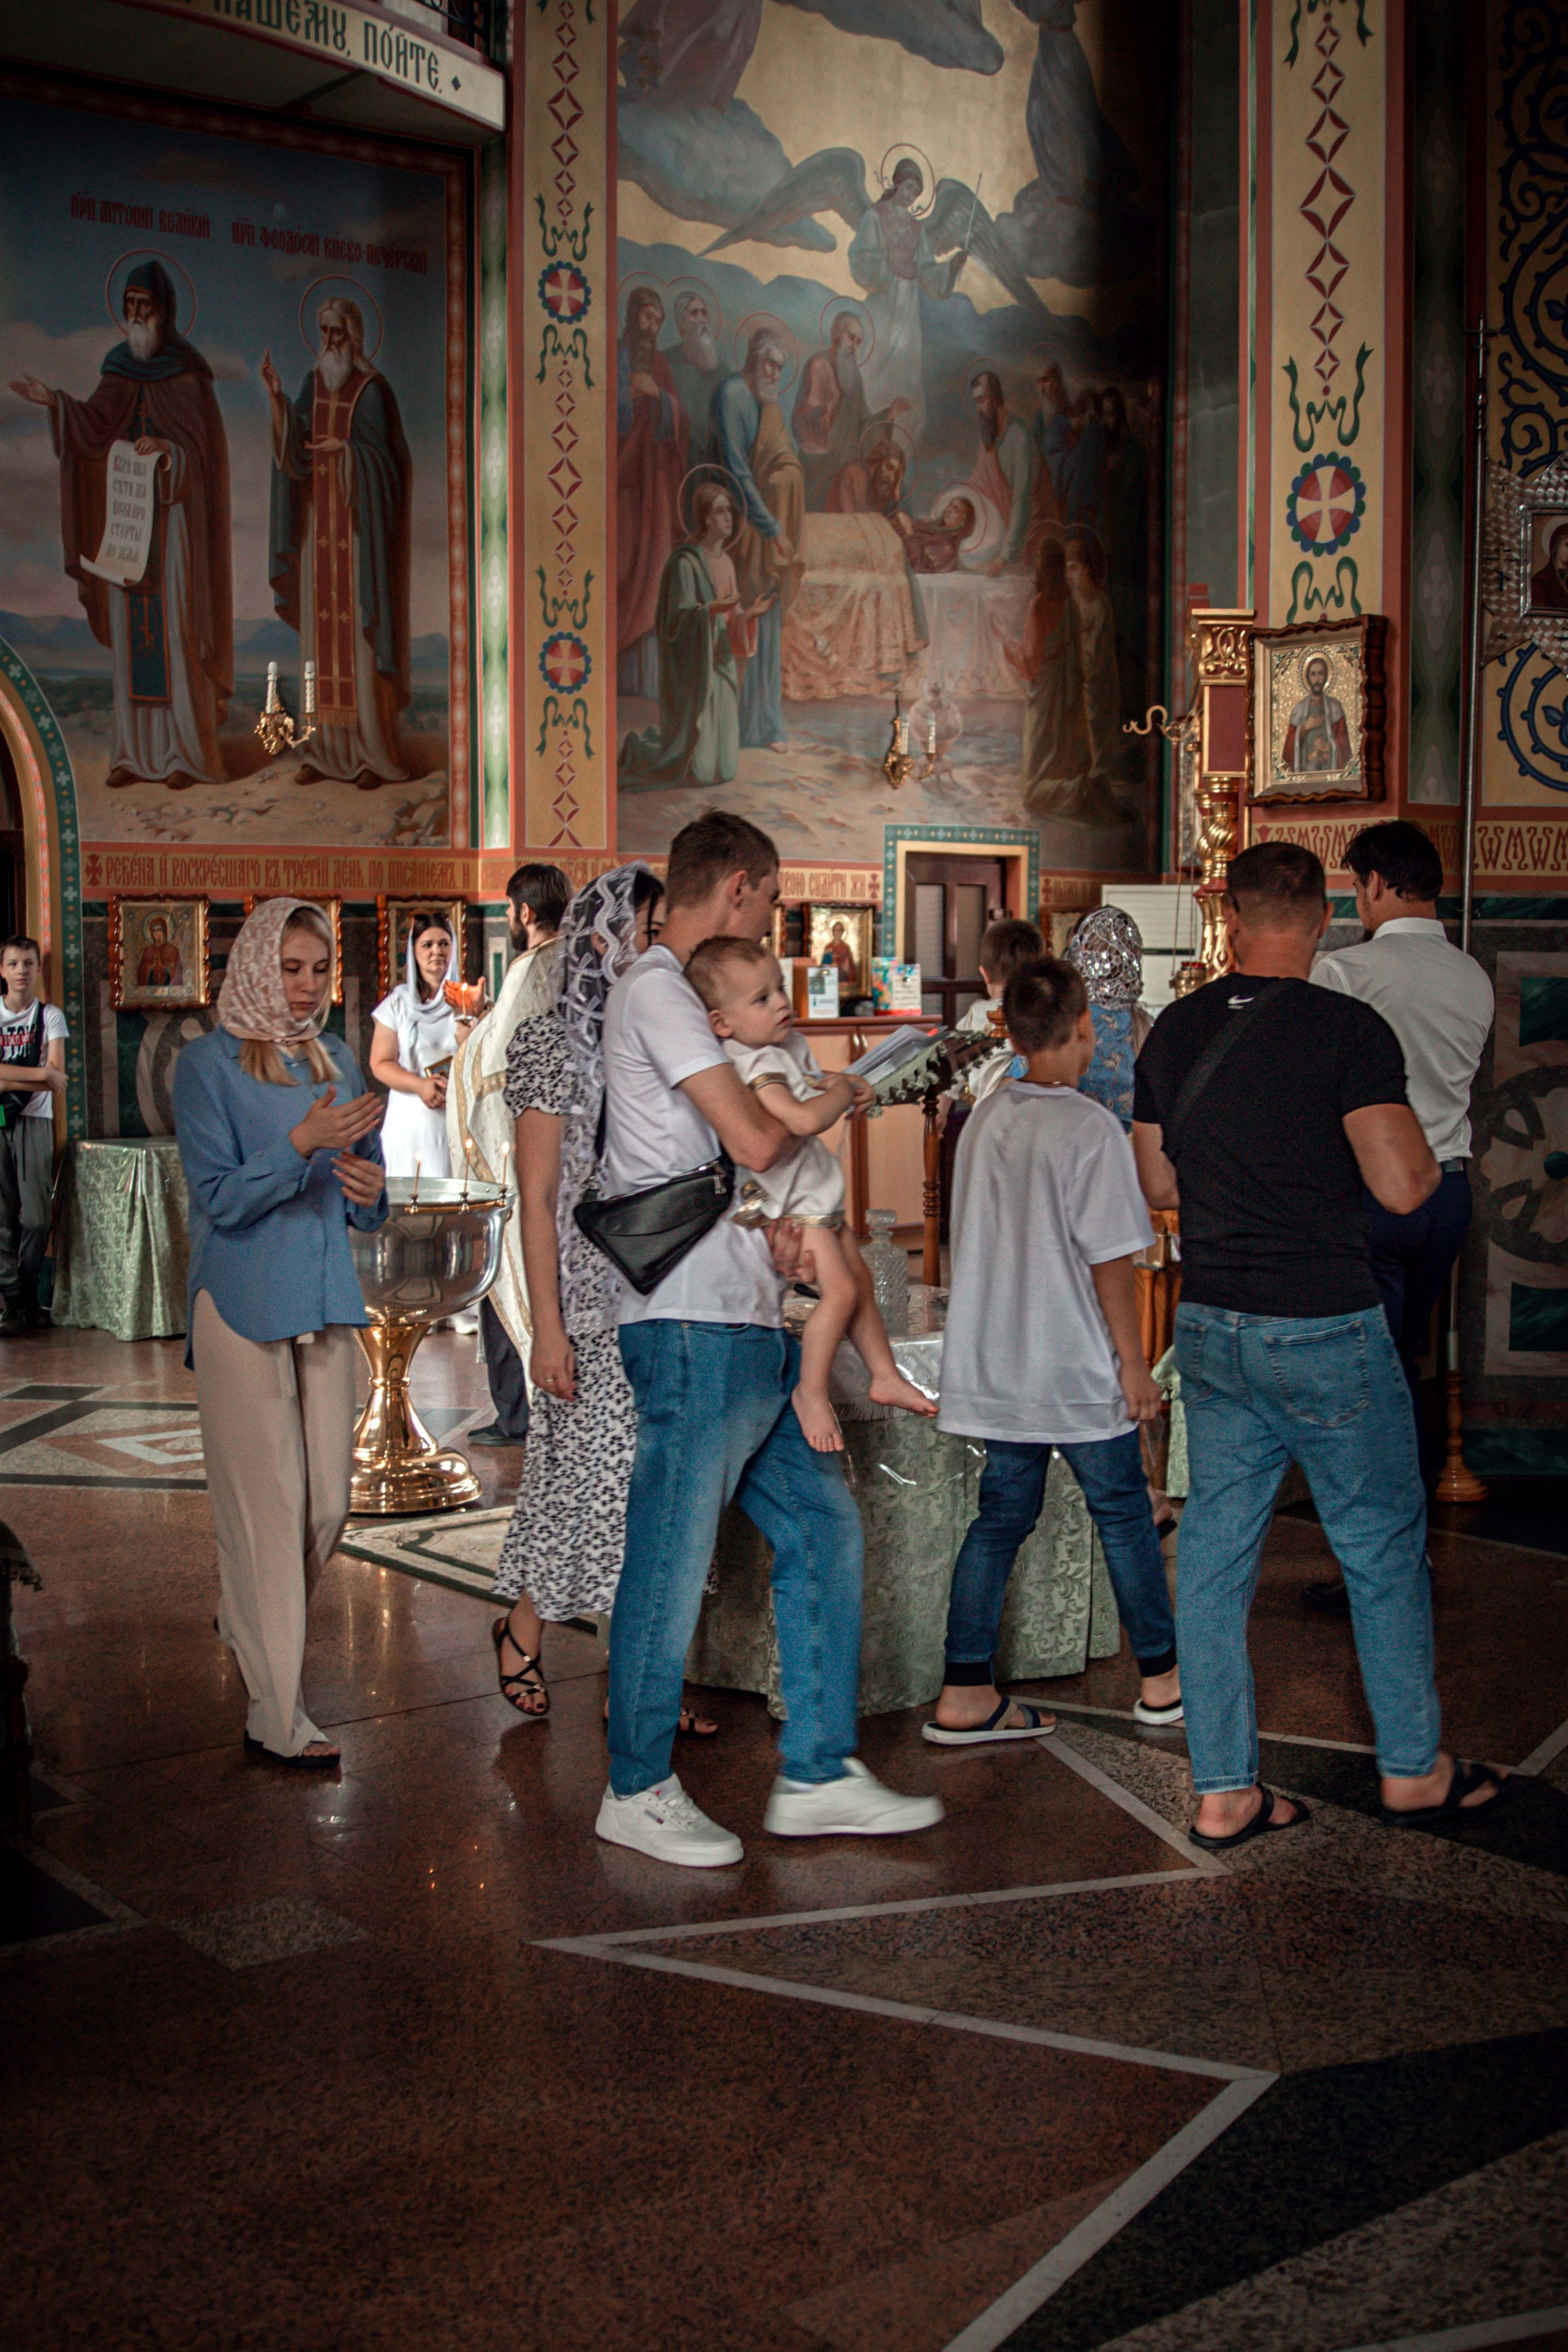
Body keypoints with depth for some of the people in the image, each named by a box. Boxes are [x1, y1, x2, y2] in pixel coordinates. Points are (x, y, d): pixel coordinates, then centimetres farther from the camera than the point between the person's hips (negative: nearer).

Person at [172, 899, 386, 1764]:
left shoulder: (338, 1062, 13)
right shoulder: (207, 1063, -5)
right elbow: (220, 1198, -12)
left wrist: (370, 1190, -6)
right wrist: (302, 1144, -25)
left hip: (325, 1304, 6)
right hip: (242, 1307, -6)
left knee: (327, 1501, 7)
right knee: (267, 1504, -5)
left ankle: (252, 1625, 36)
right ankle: (276, 1716, 2)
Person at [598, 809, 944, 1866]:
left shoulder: (692, 998, 22)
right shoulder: (656, 990, -9)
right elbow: (754, 1138, -17)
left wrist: (785, 1217, 2)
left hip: (755, 1323, 10)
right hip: (696, 1327, -10)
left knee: (824, 1529, 11)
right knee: (674, 1560, -1)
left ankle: (817, 1775, 18)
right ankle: (639, 1790, 13)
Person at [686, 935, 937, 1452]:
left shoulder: (790, 1044, 6)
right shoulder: (755, 1065, -25)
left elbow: (816, 1085, 25)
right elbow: (805, 1119, -37)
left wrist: (849, 1088, 2)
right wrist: (842, 1091, -18)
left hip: (819, 1196, 10)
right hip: (787, 1204, -10)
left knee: (860, 1280, 16)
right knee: (840, 1289, -16)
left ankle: (885, 1375, 29)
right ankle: (810, 1393, -3)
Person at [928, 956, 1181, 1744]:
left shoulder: (984, 1119, 6)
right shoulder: (1089, 1127, -15)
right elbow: (1108, 1258, -15)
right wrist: (1133, 1360, -7)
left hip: (995, 1366, 6)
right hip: (1078, 1370, -6)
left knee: (1000, 1517, 10)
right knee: (1124, 1515, 9)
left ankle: (965, 1694, 9)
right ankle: (1161, 1679, 22)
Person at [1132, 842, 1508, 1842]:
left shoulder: (1175, 1032, 4)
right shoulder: (1347, 1029, -14)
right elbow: (1403, 1186, -19)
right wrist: (1427, 1157, 3)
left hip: (1212, 1327, 5)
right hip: (1326, 1331, -5)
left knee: (1217, 1549, 10)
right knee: (1385, 1546, 12)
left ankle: (1225, 1789, 15)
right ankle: (1414, 1768, 25)